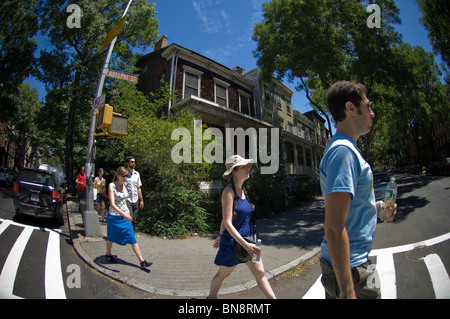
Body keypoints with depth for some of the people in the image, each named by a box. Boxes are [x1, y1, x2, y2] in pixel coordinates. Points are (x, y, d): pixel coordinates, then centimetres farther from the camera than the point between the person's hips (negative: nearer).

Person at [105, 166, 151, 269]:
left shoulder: (124, 185, 5)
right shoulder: (112, 186, -13)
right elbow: (112, 204, -22)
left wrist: (127, 211, 12)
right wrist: (123, 214, -32)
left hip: (125, 216, 5)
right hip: (114, 217, -4)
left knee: (132, 239, 1)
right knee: (111, 238, 17)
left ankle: (142, 261, 1)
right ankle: (108, 255, 44)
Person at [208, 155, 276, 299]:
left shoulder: (242, 190, 4)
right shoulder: (228, 191, -21)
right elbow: (227, 222, -24)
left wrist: (220, 235, 21)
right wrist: (245, 244, -28)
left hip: (247, 237, 7)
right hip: (232, 241, -6)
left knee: (260, 273, 11)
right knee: (222, 274, 16)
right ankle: (211, 297, 42)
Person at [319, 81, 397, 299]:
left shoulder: (345, 148, 10)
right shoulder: (343, 150, -22)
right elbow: (334, 227, -28)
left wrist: (375, 209, 9)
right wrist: (348, 292, -26)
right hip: (350, 267, -10)